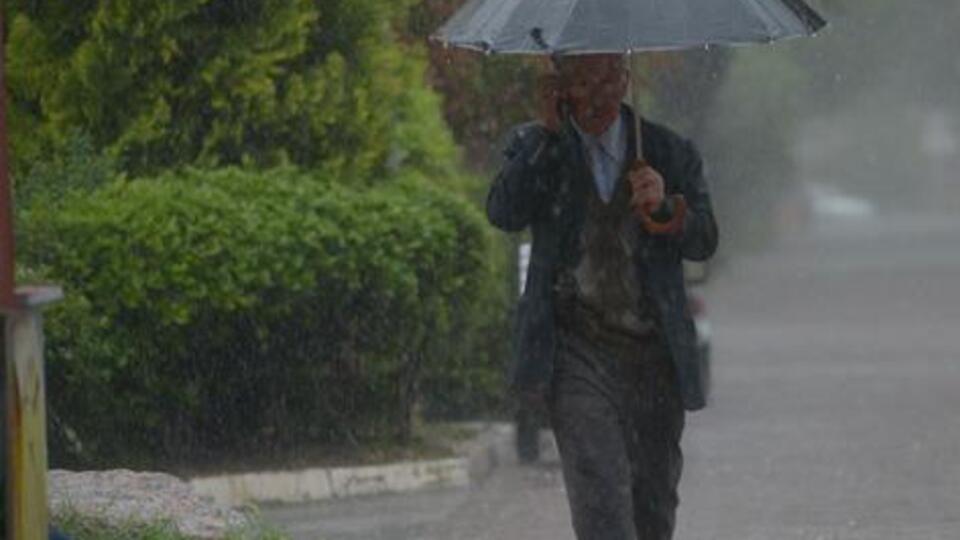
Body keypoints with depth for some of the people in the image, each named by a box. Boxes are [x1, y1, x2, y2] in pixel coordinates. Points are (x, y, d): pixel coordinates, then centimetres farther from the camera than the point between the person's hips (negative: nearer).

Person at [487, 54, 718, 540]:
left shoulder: (669, 152, 8)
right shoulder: (533, 147, 5)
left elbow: (704, 241, 1)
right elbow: (504, 213, -11)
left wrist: (665, 207, -19)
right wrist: (549, 134, -14)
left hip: (655, 351, 3)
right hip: (576, 349, -3)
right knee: (600, 490, -18)